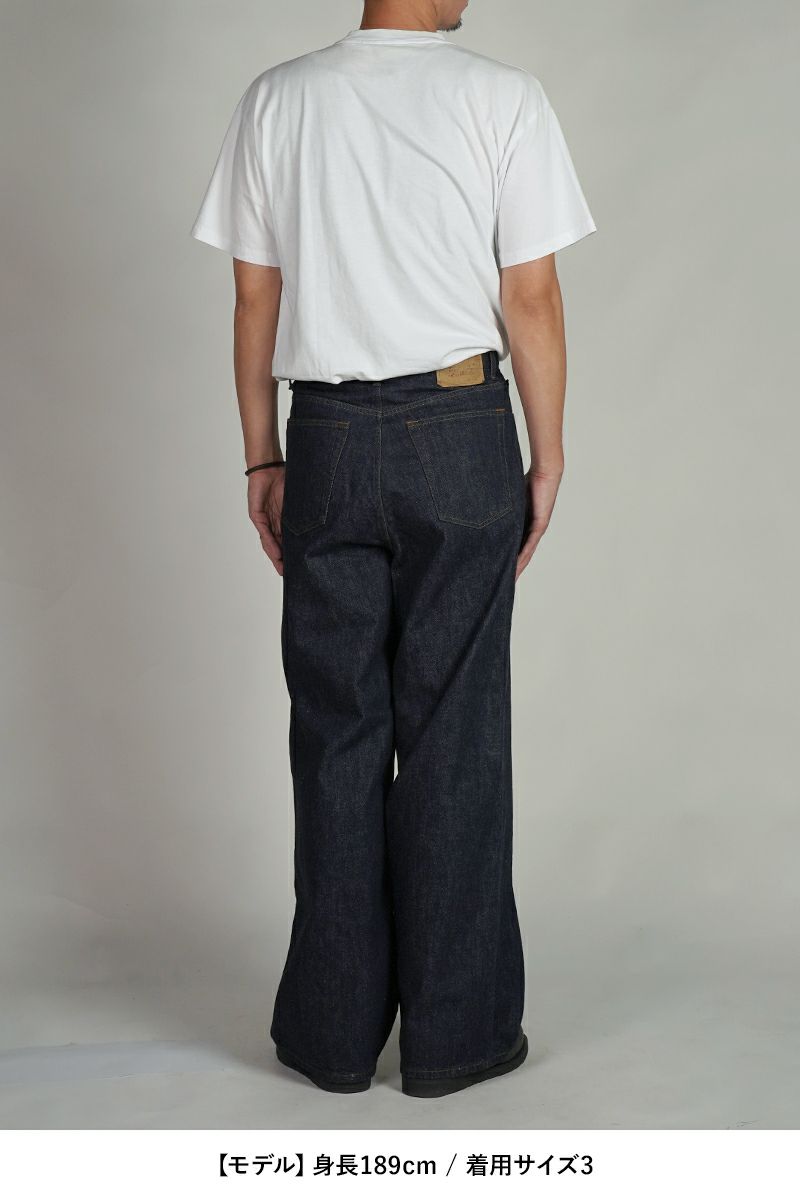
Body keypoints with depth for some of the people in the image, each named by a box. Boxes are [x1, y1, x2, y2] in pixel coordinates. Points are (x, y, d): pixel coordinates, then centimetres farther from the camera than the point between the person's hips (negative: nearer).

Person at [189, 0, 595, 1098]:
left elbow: (255, 297, 7)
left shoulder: (277, 100, 5)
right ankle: (457, 1030, 11)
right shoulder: (501, 97, -3)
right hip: (461, 432, -2)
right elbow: (532, 297, -4)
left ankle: (334, 1030, 15)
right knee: (455, 732, 3)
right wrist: (549, 457, 5)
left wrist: (264, 460, 13)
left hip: (328, 439, 3)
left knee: (336, 733, 8)